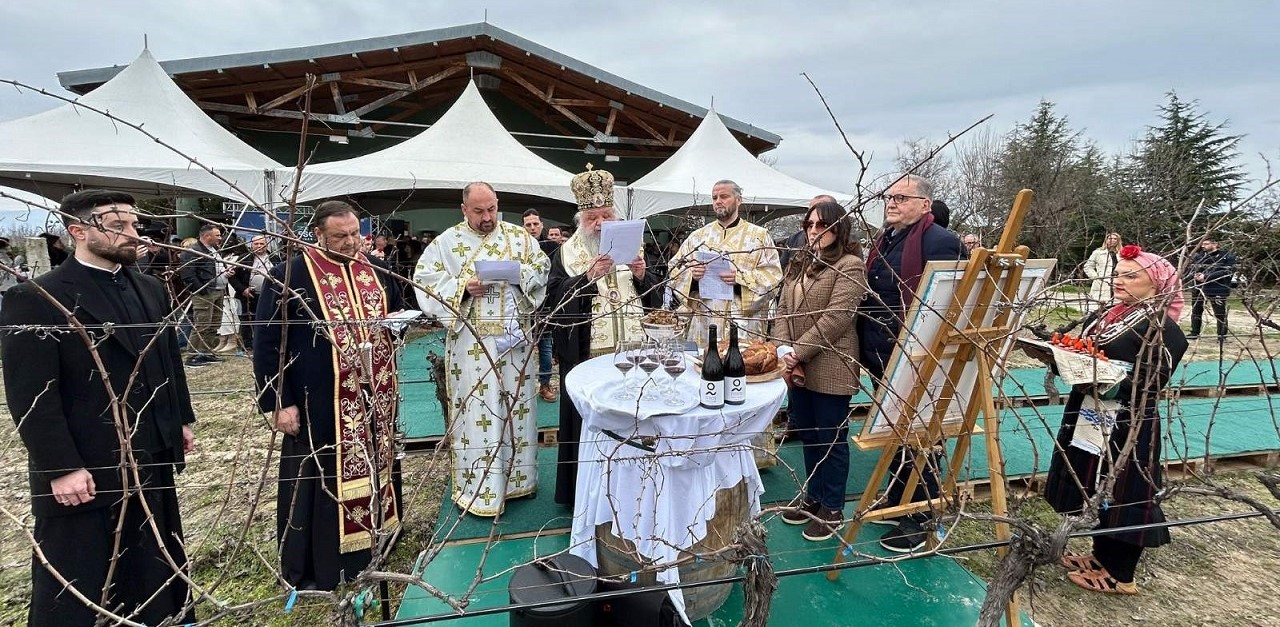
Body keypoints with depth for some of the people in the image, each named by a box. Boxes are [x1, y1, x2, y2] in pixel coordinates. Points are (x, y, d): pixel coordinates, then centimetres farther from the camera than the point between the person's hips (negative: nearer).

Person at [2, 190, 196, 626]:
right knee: (77, 587, 11)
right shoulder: (35, 299, -13)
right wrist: (61, 467, -18)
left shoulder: (151, 290, 8)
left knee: (154, 569, 20)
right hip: (83, 470, -6)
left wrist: (183, 419, 12)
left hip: (151, 461, 6)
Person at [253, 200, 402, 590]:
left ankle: (370, 552, 35)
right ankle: (309, 570, 25)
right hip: (318, 406, -5)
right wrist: (278, 402, -13)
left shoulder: (376, 272, 8)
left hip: (375, 403, 6)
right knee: (318, 483, 6)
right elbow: (266, 343, -9)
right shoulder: (288, 276, -9)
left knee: (373, 473, 16)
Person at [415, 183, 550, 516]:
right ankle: (478, 488, 13)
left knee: (517, 405, 11)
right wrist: (462, 287, -16)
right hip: (472, 342, -3)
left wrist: (520, 274, -12)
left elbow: (542, 267, 7)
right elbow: (425, 279, -3)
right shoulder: (447, 242, 1)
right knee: (476, 411, 1)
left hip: (514, 337, 3)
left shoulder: (519, 236, 8)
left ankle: (515, 477, 27)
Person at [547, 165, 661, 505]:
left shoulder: (632, 247, 11)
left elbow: (655, 298, 10)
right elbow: (556, 298, -9)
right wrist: (589, 277, -21)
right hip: (586, 353, -2)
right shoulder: (566, 254, 4)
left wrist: (642, 276, -9)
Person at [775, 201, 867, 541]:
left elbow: (835, 318, -18)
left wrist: (799, 352, -17)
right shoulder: (799, 262, 14)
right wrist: (783, 348, -6)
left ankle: (833, 509, 22)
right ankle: (813, 496, 36)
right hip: (798, 367, 7)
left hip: (830, 367, -7)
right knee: (807, 433, 18)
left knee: (831, 438, 6)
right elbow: (783, 308, 9)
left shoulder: (849, 266, -10)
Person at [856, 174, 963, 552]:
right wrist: (866, 348, 15)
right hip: (880, 358, 9)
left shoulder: (939, 241, -17)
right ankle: (896, 502, 40)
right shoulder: (885, 239, 11)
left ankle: (919, 520, 25)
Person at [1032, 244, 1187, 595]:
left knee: (1122, 497, 5)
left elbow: (1150, 385, -19)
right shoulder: (1103, 317, 11)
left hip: (1127, 429, -8)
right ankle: (1101, 557, 34)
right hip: (1090, 420, 8)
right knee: (1100, 495, 18)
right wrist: (1053, 357, -4)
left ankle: (1119, 574, 20)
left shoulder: (1162, 329, -12)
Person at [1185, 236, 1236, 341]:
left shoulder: (1227, 257, -3)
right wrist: (1195, 275, -13)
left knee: (1220, 313, -2)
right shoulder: (1198, 255, 8)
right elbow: (1188, 267, 9)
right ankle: (1194, 333, 23)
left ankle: (1222, 335, 7)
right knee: (1196, 311, 12)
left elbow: (1227, 272, -12)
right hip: (1198, 288, 4)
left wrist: (1207, 276, -20)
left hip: (1217, 290, -4)